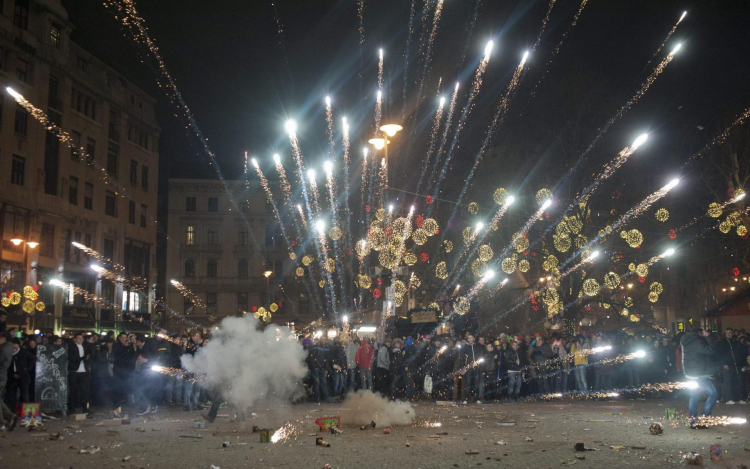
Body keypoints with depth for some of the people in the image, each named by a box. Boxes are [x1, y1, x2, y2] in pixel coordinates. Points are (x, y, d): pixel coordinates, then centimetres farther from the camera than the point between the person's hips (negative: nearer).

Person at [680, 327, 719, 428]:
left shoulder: (686, 342, 13)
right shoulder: (696, 341, -15)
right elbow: (711, 351, -18)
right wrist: (707, 338, -9)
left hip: (690, 373, 9)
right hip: (699, 374, -9)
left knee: (694, 396, 11)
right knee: (712, 393, -5)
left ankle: (693, 421, 10)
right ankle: (704, 418, -10)